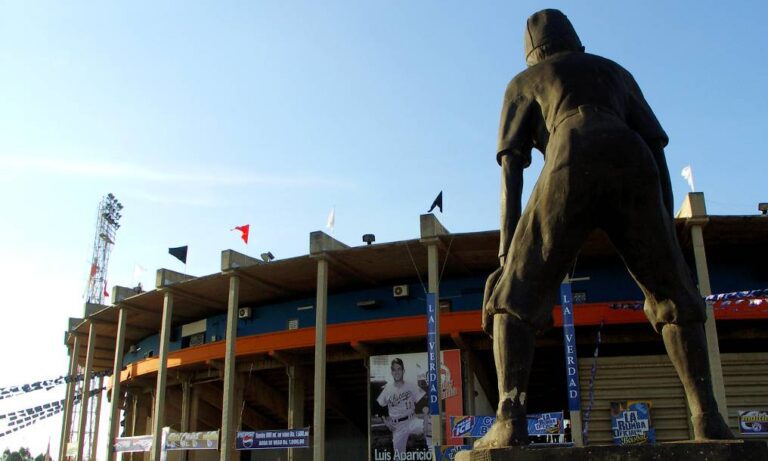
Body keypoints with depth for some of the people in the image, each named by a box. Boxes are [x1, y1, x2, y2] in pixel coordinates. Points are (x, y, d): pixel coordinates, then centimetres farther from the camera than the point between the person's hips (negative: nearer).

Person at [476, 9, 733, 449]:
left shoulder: (523, 83, 30)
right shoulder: (617, 72, 39)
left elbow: (511, 168, 15)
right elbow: (657, 148, 25)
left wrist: (506, 251, 8)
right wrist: (668, 232, 22)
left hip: (572, 167, -3)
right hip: (632, 166, 3)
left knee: (514, 297, 1)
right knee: (672, 294, 15)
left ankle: (510, 418, -19)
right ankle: (708, 416, -3)